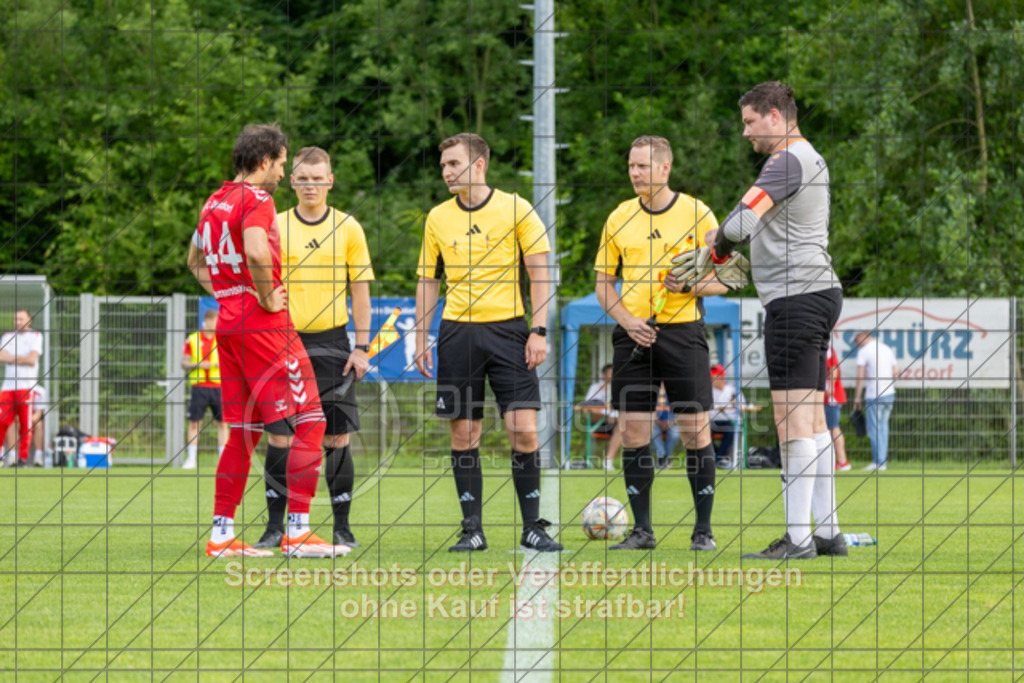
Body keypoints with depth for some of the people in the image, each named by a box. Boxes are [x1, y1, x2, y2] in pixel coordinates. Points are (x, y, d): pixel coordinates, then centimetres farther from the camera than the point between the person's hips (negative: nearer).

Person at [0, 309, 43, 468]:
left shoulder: (35, 336, 7)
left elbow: (32, 359, -6)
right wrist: (21, 359, -9)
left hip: (26, 386, -3)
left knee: (25, 424, -4)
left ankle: (23, 458, 1)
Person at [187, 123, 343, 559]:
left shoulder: (215, 202, 16)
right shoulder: (257, 200, -11)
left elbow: (195, 260, 31)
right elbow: (256, 252, -30)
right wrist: (267, 298, -16)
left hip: (228, 322, 9)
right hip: (264, 325, -9)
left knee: (244, 431, 13)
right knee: (305, 424, -4)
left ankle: (221, 534, 10)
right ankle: (297, 533, -8)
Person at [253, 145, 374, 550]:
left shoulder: (347, 229, 4)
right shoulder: (274, 227, 5)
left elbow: (360, 290, 6)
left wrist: (362, 348, 0)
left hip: (330, 342, 0)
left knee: (337, 437, -2)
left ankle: (342, 528, 6)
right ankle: (275, 527, 3)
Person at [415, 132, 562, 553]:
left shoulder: (515, 209, -1)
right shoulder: (438, 218, 8)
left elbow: (539, 273, 0)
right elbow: (428, 280, 15)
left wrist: (539, 332, -7)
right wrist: (421, 338, 8)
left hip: (507, 328, -2)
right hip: (458, 332, 2)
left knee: (524, 430, -8)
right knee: (463, 434, 1)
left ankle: (533, 526, 1)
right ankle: (473, 530, 7)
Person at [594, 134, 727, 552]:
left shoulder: (697, 214, 0)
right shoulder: (619, 219, 9)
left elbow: (721, 279, 2)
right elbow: (603, 283, 13)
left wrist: (689, 284, -17)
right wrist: (626, 319, -4)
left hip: (683, 331, -3)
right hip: (634, 336, 3)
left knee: (695, 432, -4)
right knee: (633, 434, 0)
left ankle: (703, 529, 4)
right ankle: (642, 529, 7)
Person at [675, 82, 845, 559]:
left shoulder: (789, 161, -12)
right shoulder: (809, 160, 20)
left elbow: (742, 221, -21)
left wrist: (713, 255, -3)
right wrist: (740, 266, 20)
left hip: (796, 298, -10)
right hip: (815, 291, 10)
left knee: (793, 418, -11)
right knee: (811, 417, 11)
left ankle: (798, 538, -13)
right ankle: (827, 531, 11)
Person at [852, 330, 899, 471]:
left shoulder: (864, 350, -5)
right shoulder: (887, 349, 15)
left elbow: (860, 376, -8)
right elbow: (896, 371, 18)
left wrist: (857, 396, -4)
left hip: (874, 395, -7)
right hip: (889, 394, 7)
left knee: (874, 429, -4)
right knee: (883, 427, 11)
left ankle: (878, 462, -8)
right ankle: (883, 462, 10)